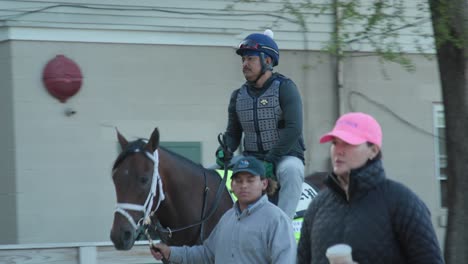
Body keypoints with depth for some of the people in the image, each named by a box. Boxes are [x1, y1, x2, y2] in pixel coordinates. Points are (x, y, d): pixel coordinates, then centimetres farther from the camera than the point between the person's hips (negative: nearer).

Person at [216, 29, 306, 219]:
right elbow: (233, 133, 16)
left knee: (291, 170, -39)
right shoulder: (238, 96, 10)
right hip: (251, 158, 6)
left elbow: (293, 129, -19)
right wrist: (225, 150, -9)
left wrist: (271, 159, -26)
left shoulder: (285, 88, -8)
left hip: (286, 155, -6)